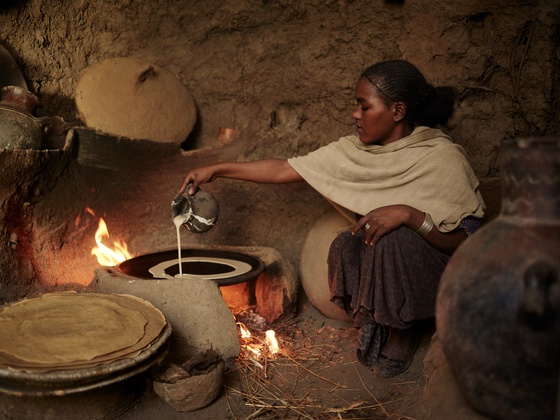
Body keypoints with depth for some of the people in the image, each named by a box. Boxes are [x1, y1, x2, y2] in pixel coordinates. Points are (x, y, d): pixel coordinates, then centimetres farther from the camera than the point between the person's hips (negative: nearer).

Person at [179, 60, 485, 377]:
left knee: (394, 239, -33)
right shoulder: (356, 151, -5)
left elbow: (464, 243, -20)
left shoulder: (442, 158, -19)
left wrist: (410, 214, -35)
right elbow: (285, 170, -3)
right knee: (345, 248, -25)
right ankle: (378, 324, 0)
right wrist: (218, 170, -3)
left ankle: (402, 329, -6)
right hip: (384, 259, 4)